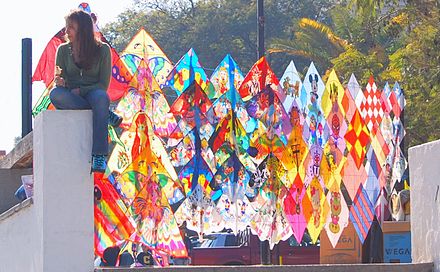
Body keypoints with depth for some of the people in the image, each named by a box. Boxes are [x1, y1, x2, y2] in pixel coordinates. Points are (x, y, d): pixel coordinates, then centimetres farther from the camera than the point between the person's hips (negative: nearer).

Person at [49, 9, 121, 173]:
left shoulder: (102, 49, 1)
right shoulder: (63, 50, 7)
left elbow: (104, 84, -3)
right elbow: (60, 80, 4)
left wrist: (80, 91, -16)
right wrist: (60, 82, -21)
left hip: (92, 93, -2)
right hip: (71, 97, 2)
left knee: (101, 97, -39)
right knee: (55, 94, -35)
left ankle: (99, 157, -46)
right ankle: (107, 115, -26)